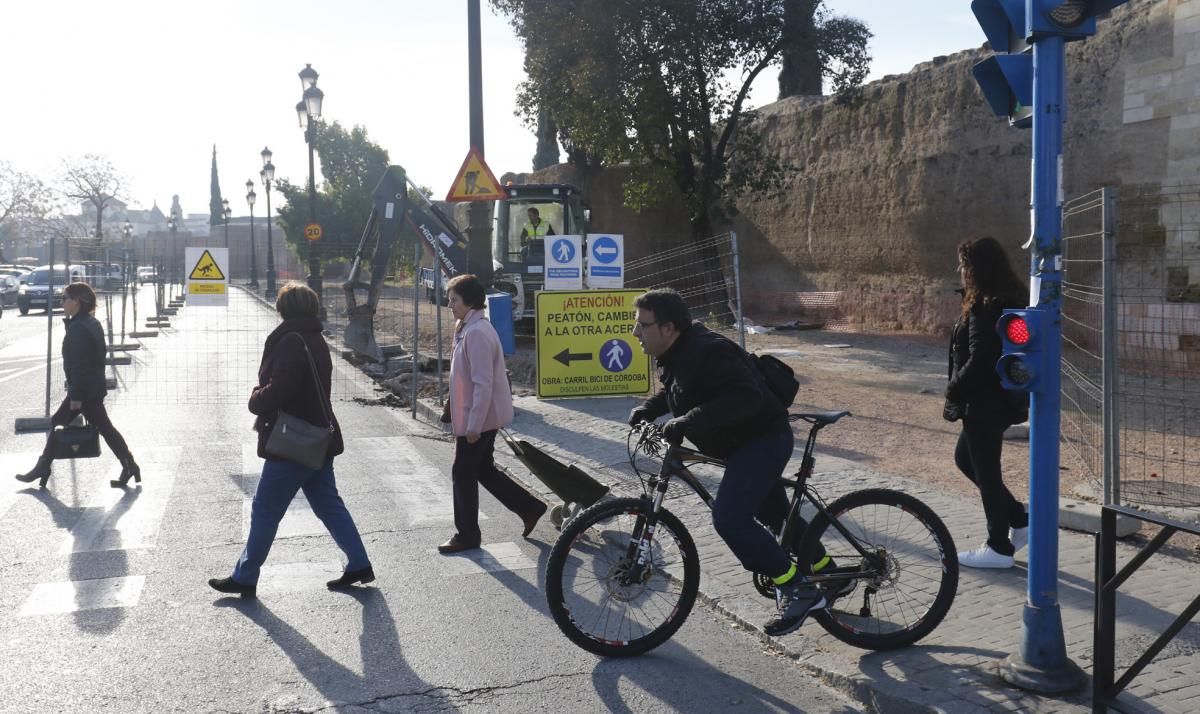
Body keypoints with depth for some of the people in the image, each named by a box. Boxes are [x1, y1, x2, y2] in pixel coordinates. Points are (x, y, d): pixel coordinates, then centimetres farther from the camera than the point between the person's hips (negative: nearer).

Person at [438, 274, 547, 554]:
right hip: (483, 417, 10)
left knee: (463, 474, 1)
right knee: (483, 470, 17)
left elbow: (483, 383, -24)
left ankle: (467, 535, 13)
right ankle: (529, 507, 23)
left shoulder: (476, 333, -21)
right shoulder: (469, 329, 12)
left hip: (477, 419, -10)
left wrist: (474, 424, -23)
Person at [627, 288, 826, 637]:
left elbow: (745, 398, -39)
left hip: (763, 440, -11)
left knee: (729, 519, -22)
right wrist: (646, 409, 2)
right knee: (776, 515, 23)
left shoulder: (708, 353, -28)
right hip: (745, 441, 11)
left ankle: (798, 590, -9)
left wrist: (685, 423, -41)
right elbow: (672, 391, 21)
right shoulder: (677, 353, 3)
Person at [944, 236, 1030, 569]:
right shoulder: (1007, 302, 11)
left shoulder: (984, 308, -21)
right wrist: (959, 392, 15)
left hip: (985, 403, -10)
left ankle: (999, 548, 13)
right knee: (965, 458, 22)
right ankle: (1019, 521, 26)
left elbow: (979, 360, -24)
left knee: (985, 470, 1)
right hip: (1000, 400, 10)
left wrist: (954, 392, -11)